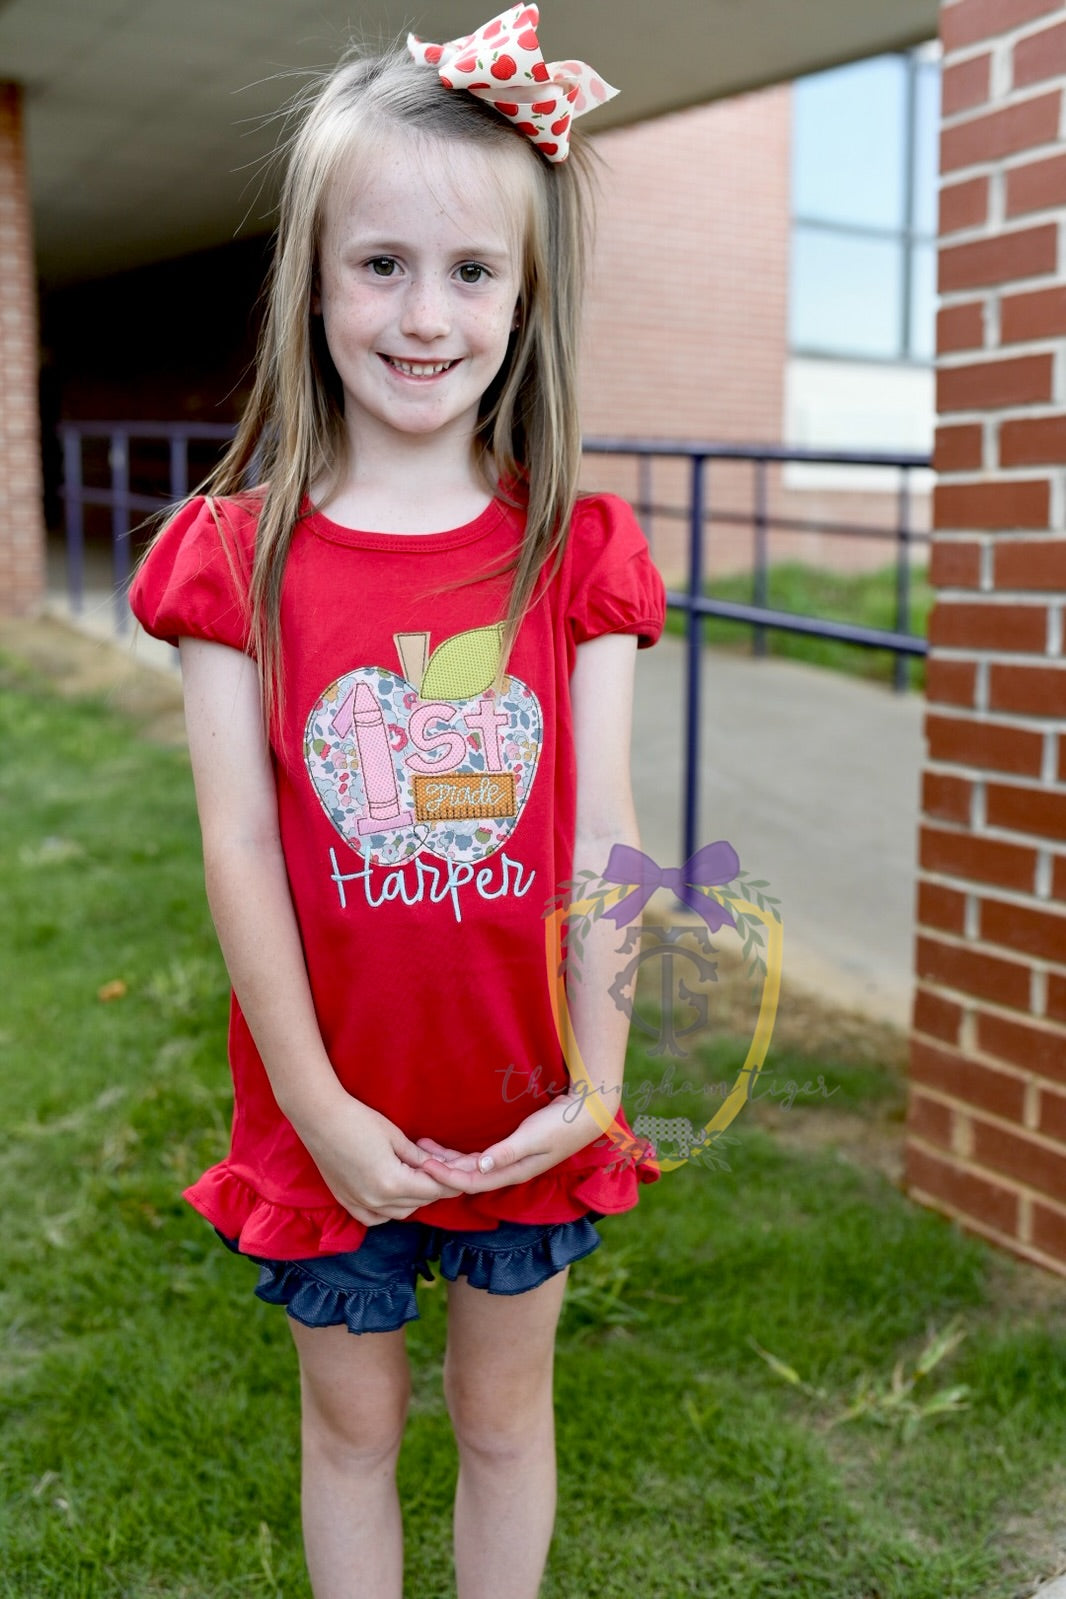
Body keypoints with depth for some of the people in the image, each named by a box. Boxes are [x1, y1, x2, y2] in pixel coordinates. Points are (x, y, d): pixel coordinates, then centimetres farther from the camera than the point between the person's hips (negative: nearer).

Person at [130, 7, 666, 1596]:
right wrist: (319, 1106, -11)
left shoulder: (577, 553, -5)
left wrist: (594, 1085, -10)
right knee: (351, 1421, 20)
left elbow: (601, 839, -6)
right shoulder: (240, 553, -7)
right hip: (332, 1110, 0)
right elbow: (241, 847, -9)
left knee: (505, 1413, 21)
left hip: (529, 1103, 1)